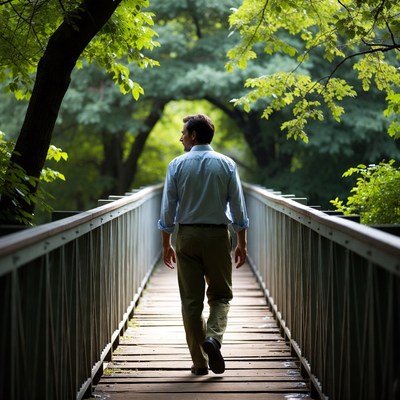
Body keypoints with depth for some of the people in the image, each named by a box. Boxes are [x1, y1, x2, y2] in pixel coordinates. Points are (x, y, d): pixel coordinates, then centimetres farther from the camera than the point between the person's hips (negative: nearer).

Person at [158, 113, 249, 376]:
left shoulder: (177, 165, -1)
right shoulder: (226, 164, 0)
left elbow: (168, 208, 0)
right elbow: (238, 207, 0)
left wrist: (167, 244, 8)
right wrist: (242, 243, 8)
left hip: (187, 236, 0)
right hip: (218, 236, 0)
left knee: (191, 299, 7)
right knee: (220, 295, 12)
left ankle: (200, 362, 8)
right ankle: (213, 337, -15)